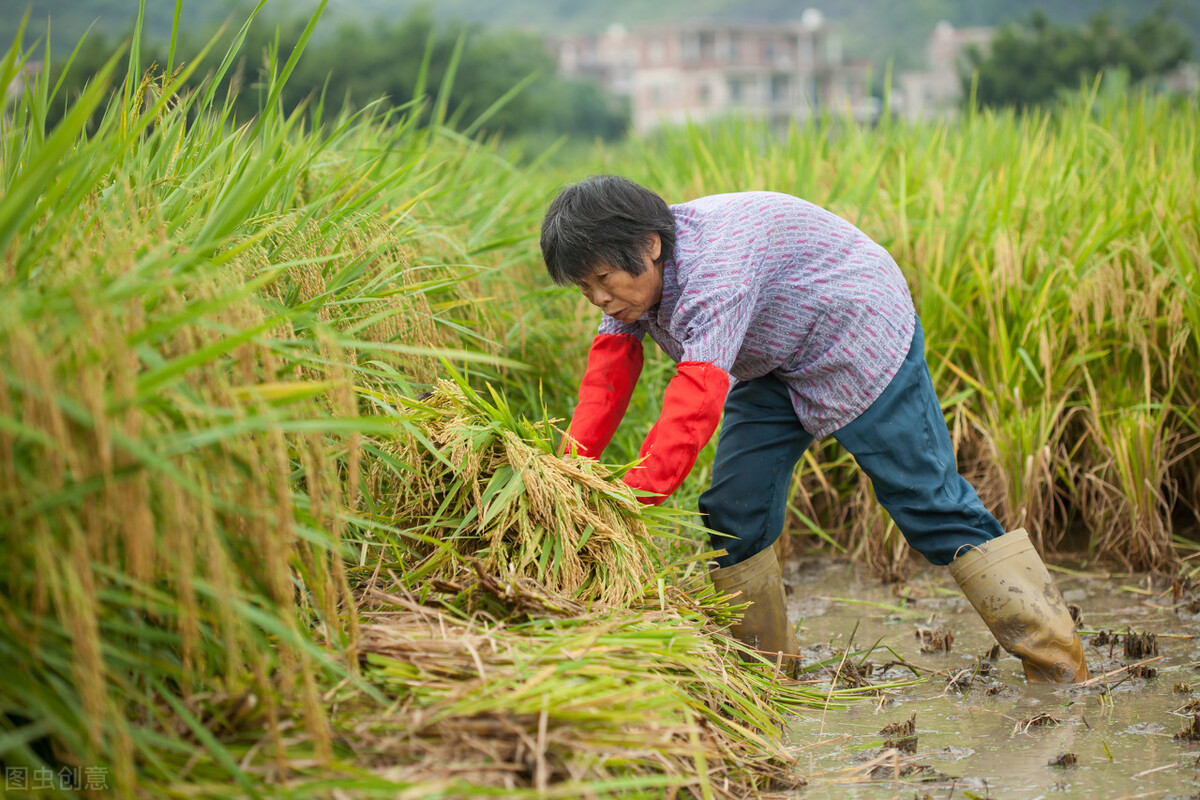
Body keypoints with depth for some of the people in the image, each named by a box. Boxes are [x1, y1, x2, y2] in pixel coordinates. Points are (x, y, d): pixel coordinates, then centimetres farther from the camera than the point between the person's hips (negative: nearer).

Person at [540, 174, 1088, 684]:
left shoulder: (714, 270, -38)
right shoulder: (632, 275, -10)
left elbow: (694, 406, -46)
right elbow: (608, 379, -10)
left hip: (859, 338, -8)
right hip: (772, 365, 8)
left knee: (928, 500, -8)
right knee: (732, 512, 0)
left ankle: (1059, 665, -2)